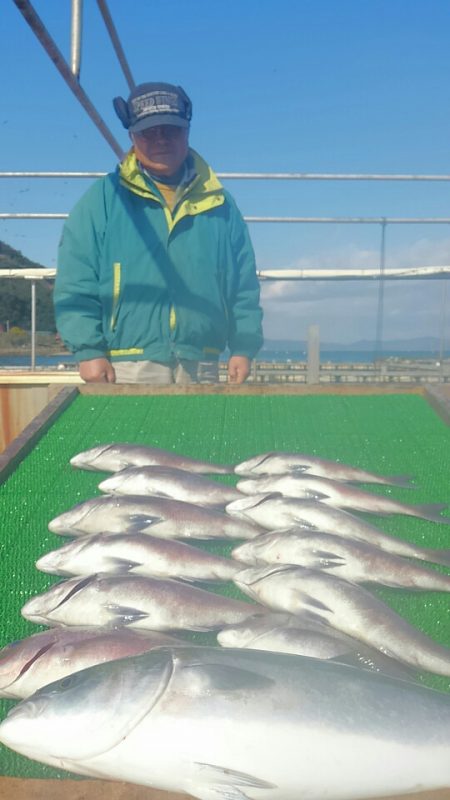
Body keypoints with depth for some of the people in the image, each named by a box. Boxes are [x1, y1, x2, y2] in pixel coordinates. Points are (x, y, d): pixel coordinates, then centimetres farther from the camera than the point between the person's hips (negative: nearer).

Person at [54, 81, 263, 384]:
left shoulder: (219, 204, 13)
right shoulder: (102, 200, 5)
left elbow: (244, 287, 13)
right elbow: (75, 285, 0)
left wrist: (244, 347, 4)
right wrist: (89, 350, -9)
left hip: (201, 368, 3)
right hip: (128, 369, -2)